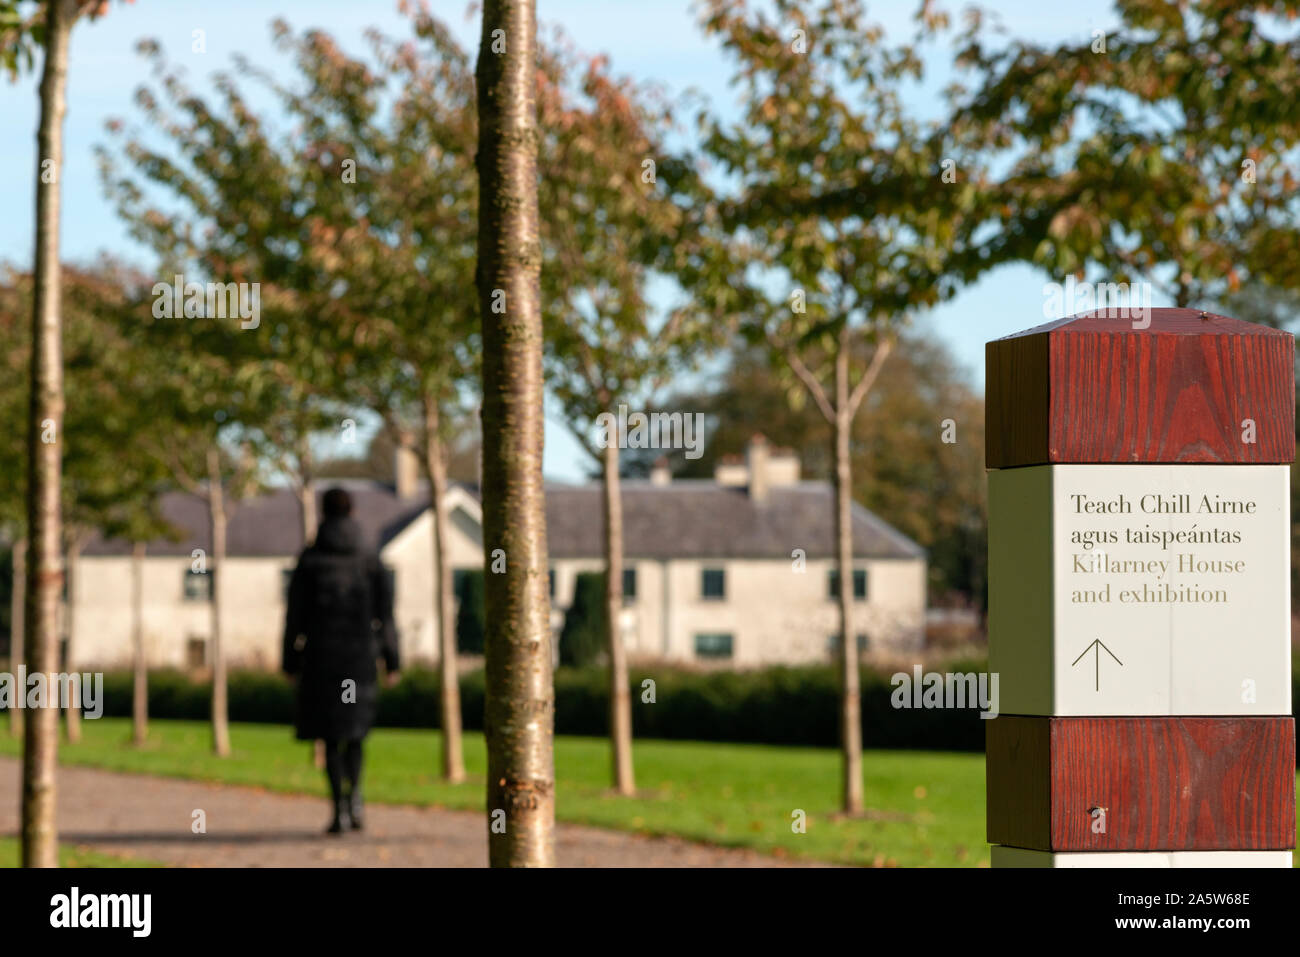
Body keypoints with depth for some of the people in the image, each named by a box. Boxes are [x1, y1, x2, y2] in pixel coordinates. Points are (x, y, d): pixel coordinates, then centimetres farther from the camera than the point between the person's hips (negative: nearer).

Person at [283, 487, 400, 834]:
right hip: (360, 657, 2)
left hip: (321, 656, -2)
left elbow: (296, 614, -3)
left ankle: (339, 808, -6)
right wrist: (391, 661, 4)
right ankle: (354, 799, -2)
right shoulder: (369, 560, 2)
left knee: (330, 734, 5)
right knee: (354, 730, 16)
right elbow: (385, 610, 0)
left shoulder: (310, 560, -2)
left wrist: (291, 662, 4)